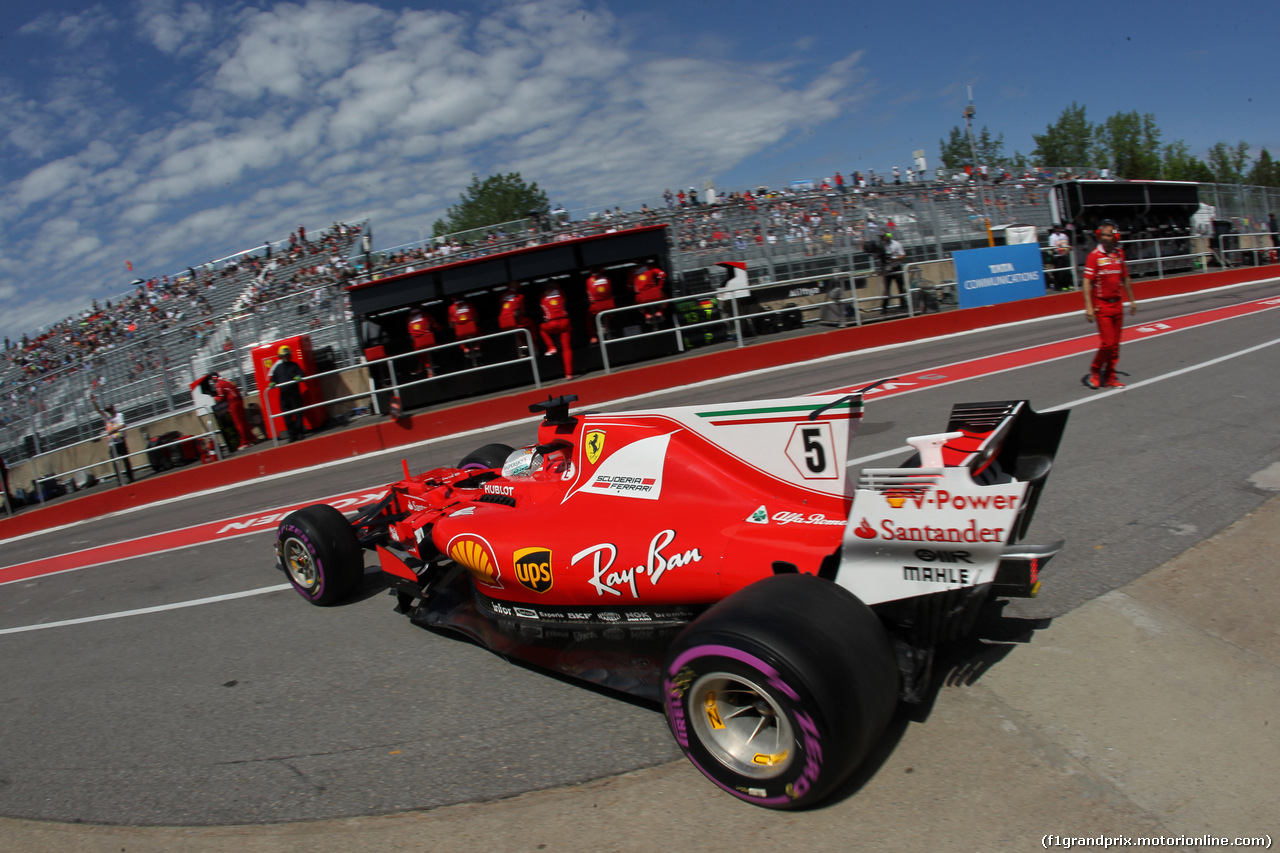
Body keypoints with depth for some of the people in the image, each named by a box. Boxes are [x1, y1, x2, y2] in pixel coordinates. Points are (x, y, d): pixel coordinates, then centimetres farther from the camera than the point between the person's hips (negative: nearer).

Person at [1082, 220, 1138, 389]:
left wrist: (1131, 300, 20)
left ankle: (1110, 377, 16)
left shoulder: (1119, 253, 8)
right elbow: (1087, 282, -13)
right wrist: (1089, 307, -19)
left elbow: (1125, 278, 19)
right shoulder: (1094, 256, -9)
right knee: (1107, 343, -9)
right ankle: (1094, 372, 11)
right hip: (1102, 305, -6)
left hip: (1117, 304, 6)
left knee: (1115, 345, 7)